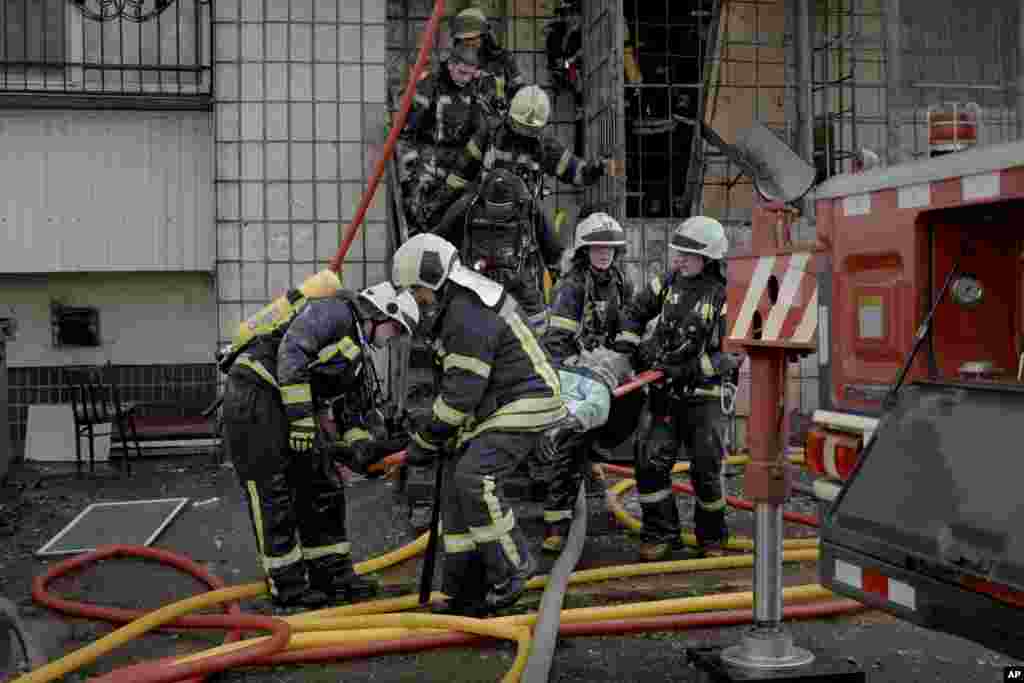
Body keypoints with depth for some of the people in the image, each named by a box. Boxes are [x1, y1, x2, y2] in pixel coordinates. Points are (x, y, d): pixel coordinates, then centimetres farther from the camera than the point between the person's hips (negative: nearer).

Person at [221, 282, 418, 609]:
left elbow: (353, 410, 19)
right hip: (254, 395, -10)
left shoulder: (358, 354, 17)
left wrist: (363, 444, -1)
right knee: (274, 495, -4)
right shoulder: (335, 310, -11)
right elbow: (291, 351, -25)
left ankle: (333, 575, 20)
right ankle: (287, 586, 6)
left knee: (322, 489, 10)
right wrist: (301, 419, -25)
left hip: (290, 404, 10)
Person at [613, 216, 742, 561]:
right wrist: (627, 344, 2)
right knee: (651, 461, -4)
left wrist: (690, 370, -21)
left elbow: (731, 353, -14)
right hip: (666, 394, 4)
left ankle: (712, 536, 25)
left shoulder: (722, 297, -12)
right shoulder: (669, 283, 3)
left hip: (703, 396, -4)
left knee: (706, 469, 3)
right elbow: (637, 312, 17)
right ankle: (661, 533, 11)